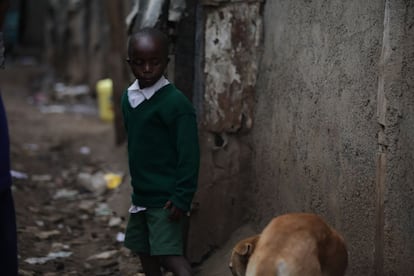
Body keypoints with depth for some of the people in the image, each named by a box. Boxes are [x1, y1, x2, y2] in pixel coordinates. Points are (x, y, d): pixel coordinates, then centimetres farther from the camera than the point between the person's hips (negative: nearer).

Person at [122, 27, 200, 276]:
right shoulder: (129, 98, 5)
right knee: (145, 252, 17)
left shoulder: (176, 103, -18)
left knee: (170, 255, -16)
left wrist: (182, 197, -21)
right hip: (142, 195, 8)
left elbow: (189, 155, -19)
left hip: (167, 197, -8)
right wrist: (137, 186, 18)